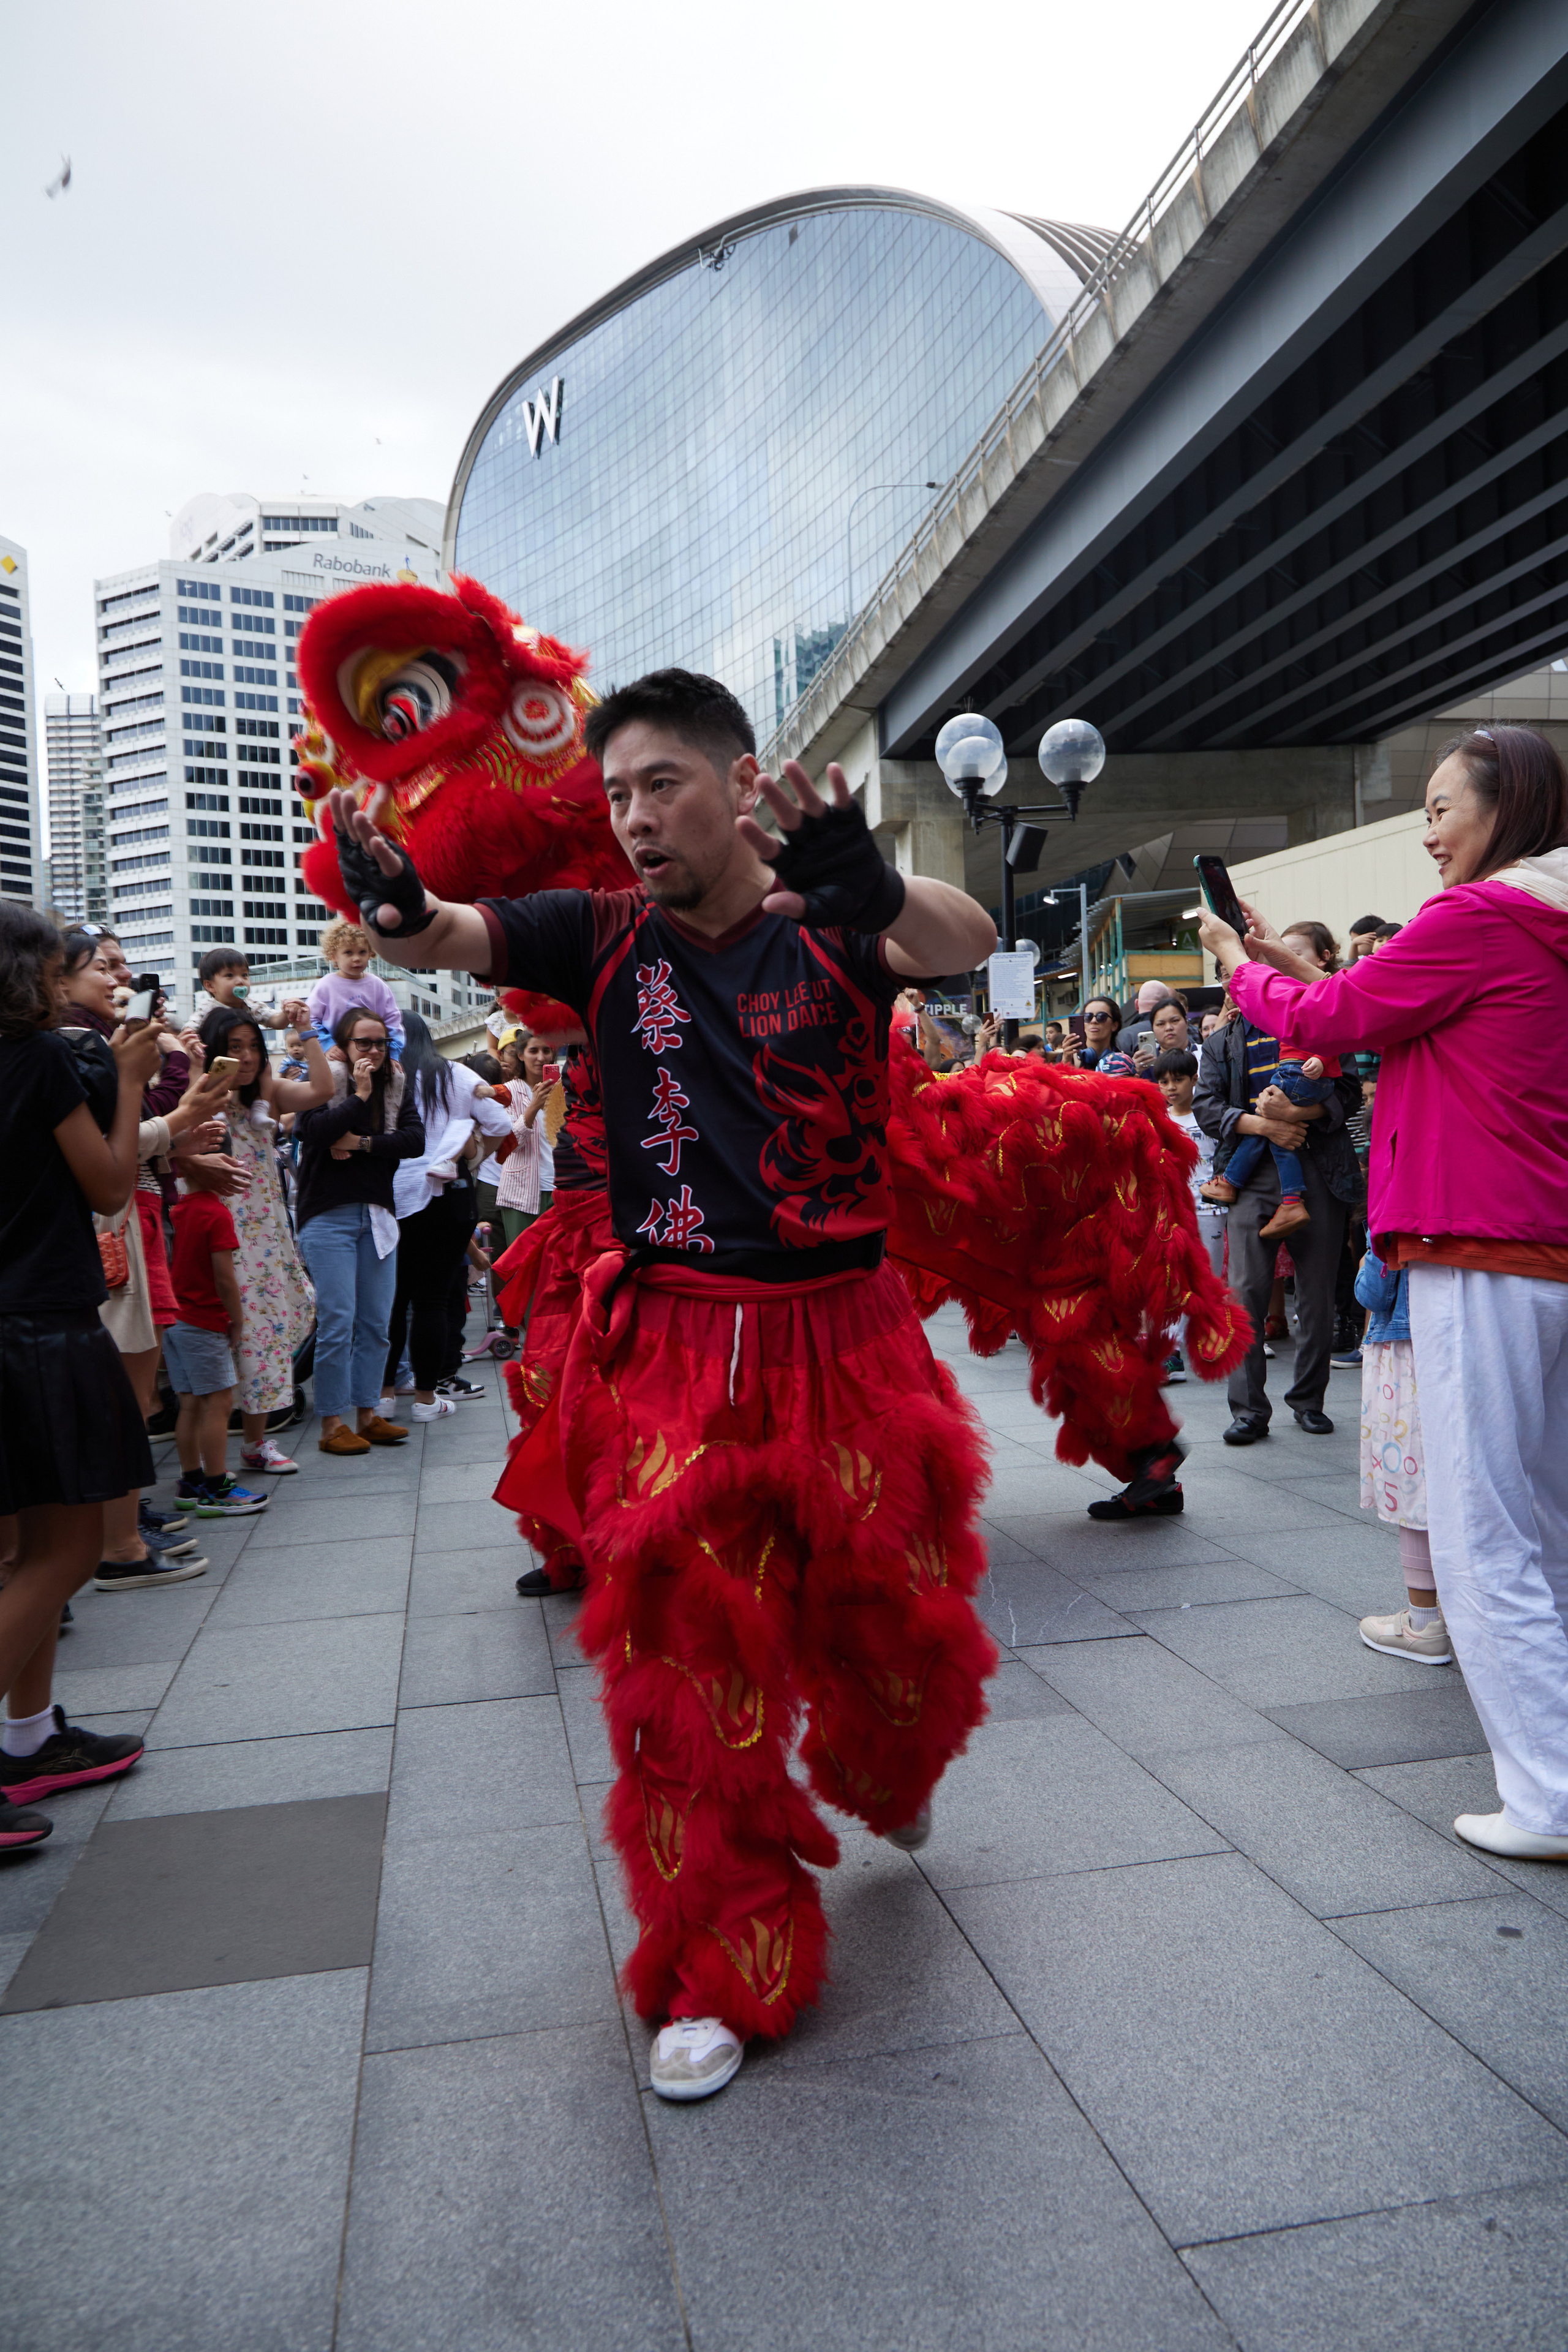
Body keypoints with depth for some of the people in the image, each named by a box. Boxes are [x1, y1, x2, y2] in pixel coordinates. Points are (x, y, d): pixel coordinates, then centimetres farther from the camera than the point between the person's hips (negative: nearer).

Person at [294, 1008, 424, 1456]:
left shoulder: (395, 1087, 10)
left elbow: (416, 1139, -2)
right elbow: (311, 1132, -21)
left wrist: (364, 1144, -12)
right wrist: (359, 1096, -16)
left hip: (378, 1214, 5)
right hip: (329, 1216, -5)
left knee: (377, 1323, 7)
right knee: (337, 1323, -6)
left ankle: (368, 1412, 18)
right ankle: (332, 1424, 2)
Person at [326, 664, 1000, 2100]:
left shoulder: (832, 927, -5)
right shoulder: (607, 936, 2)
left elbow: (965, 942, -23)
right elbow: (456, 940, -11)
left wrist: (873, 884, -45)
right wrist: (395, 905, -34)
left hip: (841, 1338, -1)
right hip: (668, 1350, 1)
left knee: (896, 1621, 15)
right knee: (686, 1662, 5)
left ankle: (882, 1774, 52)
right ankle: (725, 1975, 26)